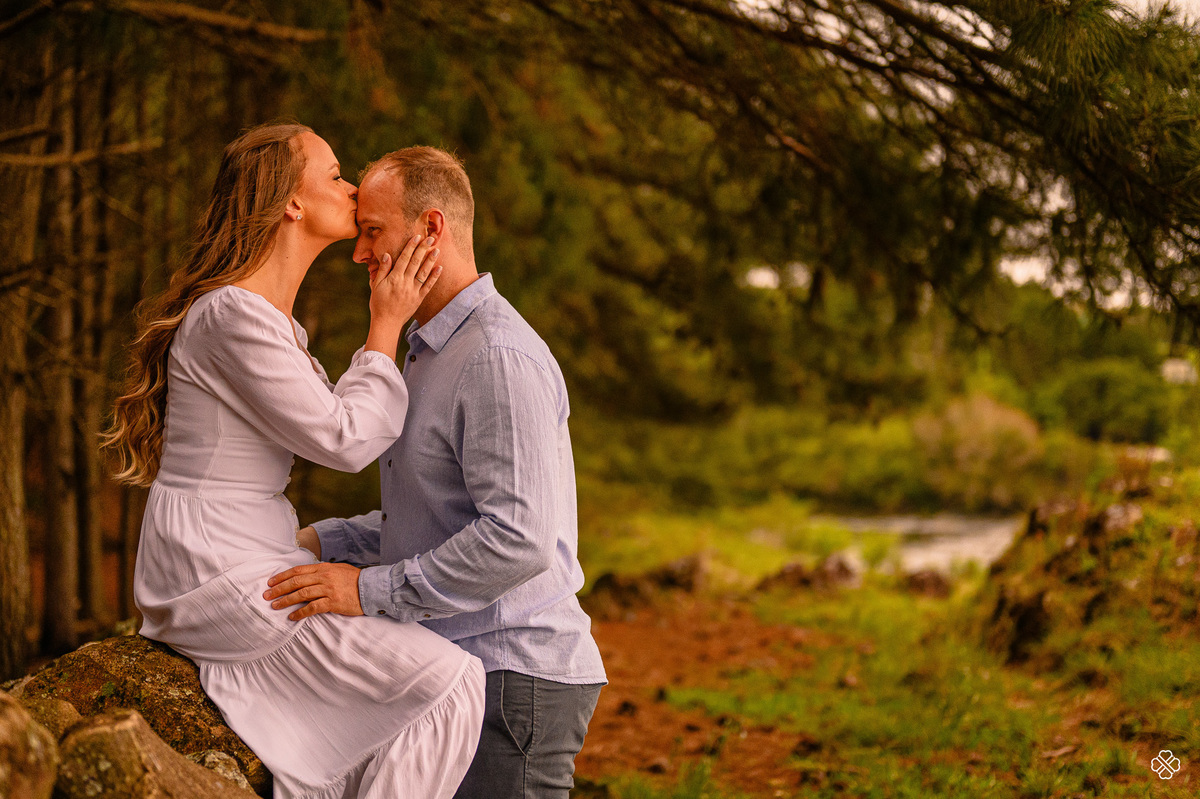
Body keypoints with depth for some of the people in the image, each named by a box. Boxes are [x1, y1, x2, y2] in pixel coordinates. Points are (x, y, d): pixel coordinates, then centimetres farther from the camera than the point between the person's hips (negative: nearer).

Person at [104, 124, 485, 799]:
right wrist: (386, 327, -7)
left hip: (253, 560, 11)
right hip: (218, 581, -11)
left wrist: (391, 316, 15)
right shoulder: (234, 314, -18)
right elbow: (344, 440, -16)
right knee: (449, 682, -14)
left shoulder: (275, 319, 15)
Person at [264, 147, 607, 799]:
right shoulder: (429, 351, 18)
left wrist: (370, 590, -21)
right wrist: (322, 541, 14)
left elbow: (519, 540, -25)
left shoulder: (499, 359, -17)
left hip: (512, 676, -10)